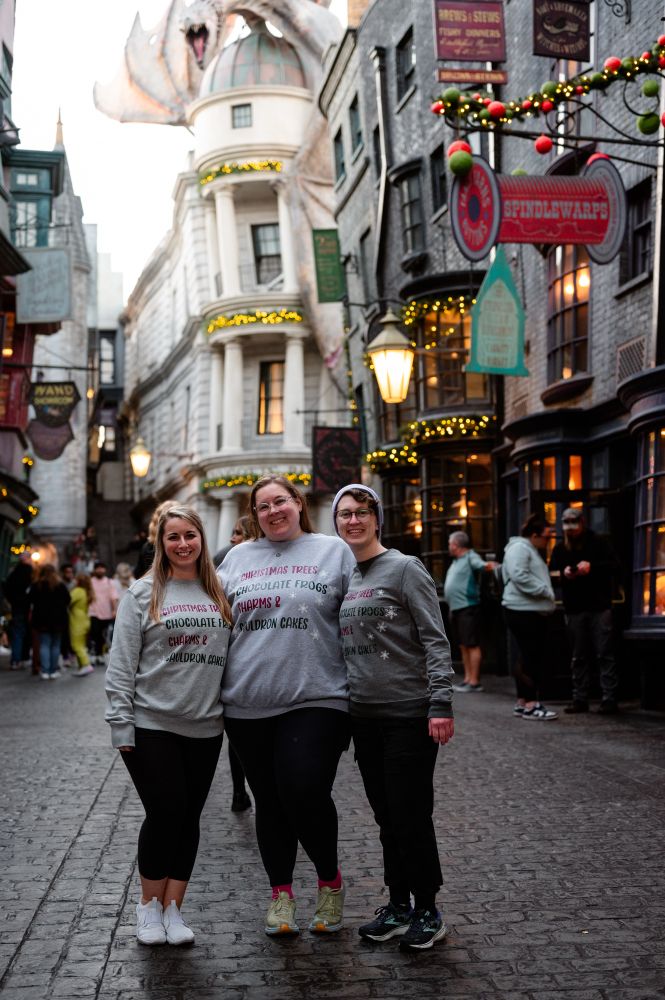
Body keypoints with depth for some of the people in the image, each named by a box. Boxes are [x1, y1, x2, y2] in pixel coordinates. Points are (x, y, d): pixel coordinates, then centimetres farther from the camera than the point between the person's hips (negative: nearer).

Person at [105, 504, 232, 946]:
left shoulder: (220, 594, 8)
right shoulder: (143, 594, -1)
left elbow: (235, 655, 13)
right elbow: (122, 664, -4)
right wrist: (121, 724, -9)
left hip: (205, 727, 3)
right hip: (151, 724, -3)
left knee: (189, 818, 7)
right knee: (164, 813, -4)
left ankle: (173, 908, 18)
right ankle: (149, 906, 14)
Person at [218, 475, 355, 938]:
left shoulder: (333, 551, 5)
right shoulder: (237, 558, 13)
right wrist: (217, 685, 14)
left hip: (316, 697, -3)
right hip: (249, 703, 3)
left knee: (306, 793, -13)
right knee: (269, 803, 10)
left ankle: (330, 881, 13)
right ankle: (280, 892, 25)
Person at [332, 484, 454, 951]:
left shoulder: (404, 568, -7)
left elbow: (435, 641, -11)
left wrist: (441, 705, -17)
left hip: (409, 714, -7)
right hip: (364, 715, 7)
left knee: (411, 814, -3)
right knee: (387, 816, 13)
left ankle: (428, 911, 10)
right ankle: (399, 905, 24)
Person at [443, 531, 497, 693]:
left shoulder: (470, 557, -10)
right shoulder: (456, 561, 18)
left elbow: (480, 564, -31)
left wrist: (488, 566, -50)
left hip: (468, 608, -10)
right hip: (456, 608, 10)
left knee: (472, 645, -8)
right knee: (463, 646, 13)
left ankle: (474, 681, -8)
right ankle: (468, 678, 19)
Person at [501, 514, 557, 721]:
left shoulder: (532, 551, 24)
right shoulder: (519, 548, -10)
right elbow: (519, 576, -23)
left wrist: (547, 593, 16)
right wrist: (545, 591, -17)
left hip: (535, 612, 11)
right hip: (522, 611, -11)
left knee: (531, 658, 11)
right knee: (532, 658, -12)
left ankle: (522, 702, 16)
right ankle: (530, 704, -11)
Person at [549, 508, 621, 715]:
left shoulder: (598, 543, 0)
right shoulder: (560, 548, 12)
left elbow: (615, 566, -4)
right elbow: (551, 573, 12)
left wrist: (592, 566, -18)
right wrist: (563, 573, -10)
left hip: (599, 607, -4)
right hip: (574, 608, 4)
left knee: (604, 654, -6)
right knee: (578, 657, 7)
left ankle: (609, 699, -5)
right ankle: (580, 699, 11)